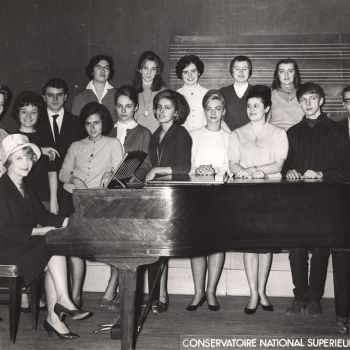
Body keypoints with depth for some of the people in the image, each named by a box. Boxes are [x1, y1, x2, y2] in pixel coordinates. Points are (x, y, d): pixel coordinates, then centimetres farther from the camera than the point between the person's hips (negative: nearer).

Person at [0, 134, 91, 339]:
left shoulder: (25, 187, 15)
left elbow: (42, 214, 11)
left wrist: (65, 222, -5)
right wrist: (39, 231, -22)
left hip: (26, 243, 8)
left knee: (54, 257, -16)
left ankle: (54, 317, -15)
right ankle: (63, 300, -18)